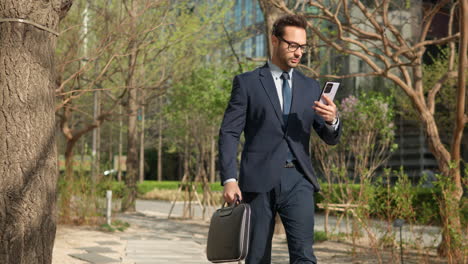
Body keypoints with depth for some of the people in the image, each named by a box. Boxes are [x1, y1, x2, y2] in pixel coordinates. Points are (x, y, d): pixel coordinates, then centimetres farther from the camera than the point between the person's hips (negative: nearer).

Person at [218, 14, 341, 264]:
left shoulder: (310, 87, 14)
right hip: (258, 181, -2)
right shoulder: (247, 82, 5)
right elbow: (229, 133, 0)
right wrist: (229, 179, -11)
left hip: (298, 180, 2)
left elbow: (330, 138, 13)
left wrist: (332, 120, -11)